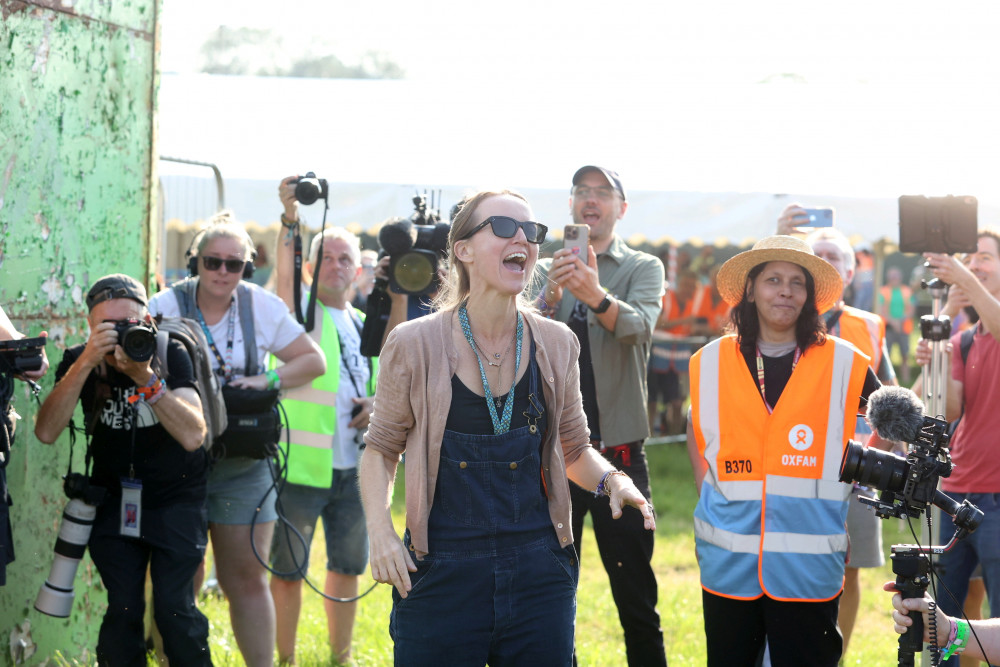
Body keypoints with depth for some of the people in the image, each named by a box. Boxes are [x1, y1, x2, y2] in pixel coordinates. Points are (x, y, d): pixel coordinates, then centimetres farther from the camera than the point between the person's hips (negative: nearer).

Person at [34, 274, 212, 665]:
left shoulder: (171, 357, -14)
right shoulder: (78, 361, -9)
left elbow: (192, 435, -26)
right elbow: (46, 432, -24)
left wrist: (146, 377, -35)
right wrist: (86, 363, -32)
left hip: (175, 497, -2)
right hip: (114, 498, 2)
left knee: (174, 610, -10)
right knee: (122, 610, -3)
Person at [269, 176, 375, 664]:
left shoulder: (365, 326, 15)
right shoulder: (299, 310, -3)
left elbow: (379, 383, 25)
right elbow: (284, 276, -25)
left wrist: (377, 405, 1)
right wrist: (291, 220, -41)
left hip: (352, 469, 6)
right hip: (300, 465, -6)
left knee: (348, 566, 15)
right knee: (288, 570, 0)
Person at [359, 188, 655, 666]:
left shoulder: (556, 345, 3)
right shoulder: (415, 345, -5)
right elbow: (381, 448, 6)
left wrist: (611, 480, -5)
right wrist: (380, 532, -8)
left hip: (539, 571, 3)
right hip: (441, 571, -2)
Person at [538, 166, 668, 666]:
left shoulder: (642, 268, 5)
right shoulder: (547, 271, 11)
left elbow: (639, 326, -16)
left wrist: (597, 296, -37)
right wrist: (552, 296, -26)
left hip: (618, 451, -2)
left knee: (636, 596, 0)